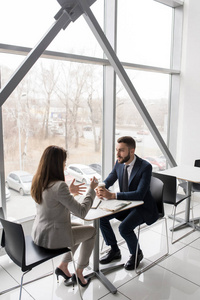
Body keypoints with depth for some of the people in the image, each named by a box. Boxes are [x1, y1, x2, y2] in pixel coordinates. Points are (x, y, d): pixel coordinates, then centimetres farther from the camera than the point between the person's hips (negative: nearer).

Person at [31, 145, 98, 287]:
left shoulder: (38, 182, -3)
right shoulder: (59, 186, -29)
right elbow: (82, 212, -22)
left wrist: (69, 191, 12)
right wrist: (91, 189, -11)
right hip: (52, 238, -8)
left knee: (80, 228, 26)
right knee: (92, 231, 14)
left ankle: (63, 266, 31)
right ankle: (79, 273, 26)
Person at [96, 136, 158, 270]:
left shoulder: (145, 167, -25)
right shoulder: (119, 163, -4)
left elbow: (139, 194, -32)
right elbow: (109, 180, 6)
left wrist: (112, 195, -39)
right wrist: (101, 189, -20)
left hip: (142, 207, -7)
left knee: (124, 227, -27)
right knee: (101, 216, -9)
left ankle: (137, 254, 7)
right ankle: (114, 250, 13)